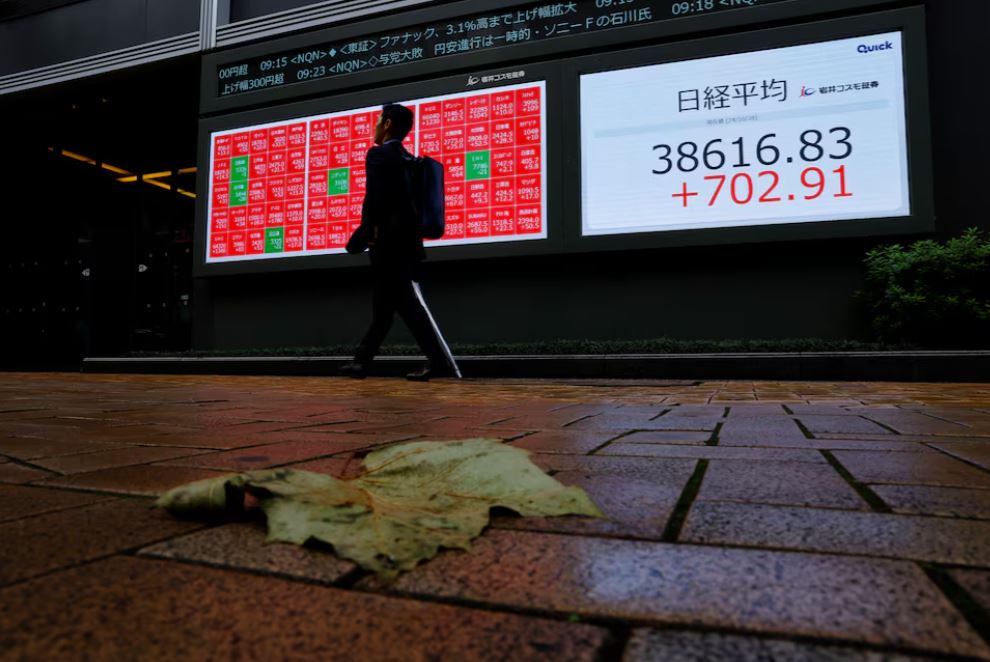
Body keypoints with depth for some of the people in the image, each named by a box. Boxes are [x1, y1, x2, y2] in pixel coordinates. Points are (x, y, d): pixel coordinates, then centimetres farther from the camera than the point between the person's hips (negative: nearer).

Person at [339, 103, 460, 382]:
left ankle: (443, 362, -14)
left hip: (389, 242, -9)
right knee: (383, 307, 12)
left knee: (410, 303, -11)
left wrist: (364, 235, -11)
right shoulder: (408, 159, 19)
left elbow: (374, 199, -18)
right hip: (403, 241, 9)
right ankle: (360, 362, 23)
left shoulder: (378, 155, -6)